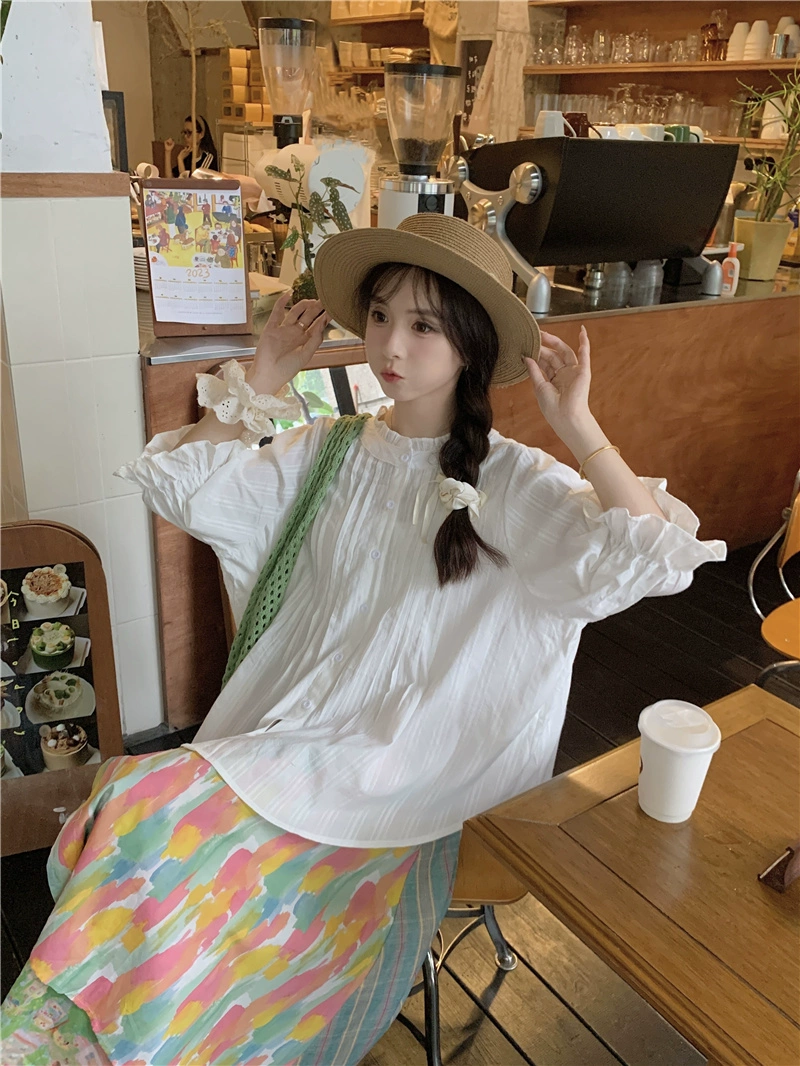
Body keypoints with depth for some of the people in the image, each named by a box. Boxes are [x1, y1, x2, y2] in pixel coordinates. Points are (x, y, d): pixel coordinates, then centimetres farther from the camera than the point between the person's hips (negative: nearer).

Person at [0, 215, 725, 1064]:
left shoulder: (511, 481, -6)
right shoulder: (329, 451, 7)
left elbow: (645, 560, -17)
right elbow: (183, 486, 5)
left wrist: (577, 427, -23)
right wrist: (263, 378, 2)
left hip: (406, 773, -4)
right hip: (286, 732, 4)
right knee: (141, 801, -20)